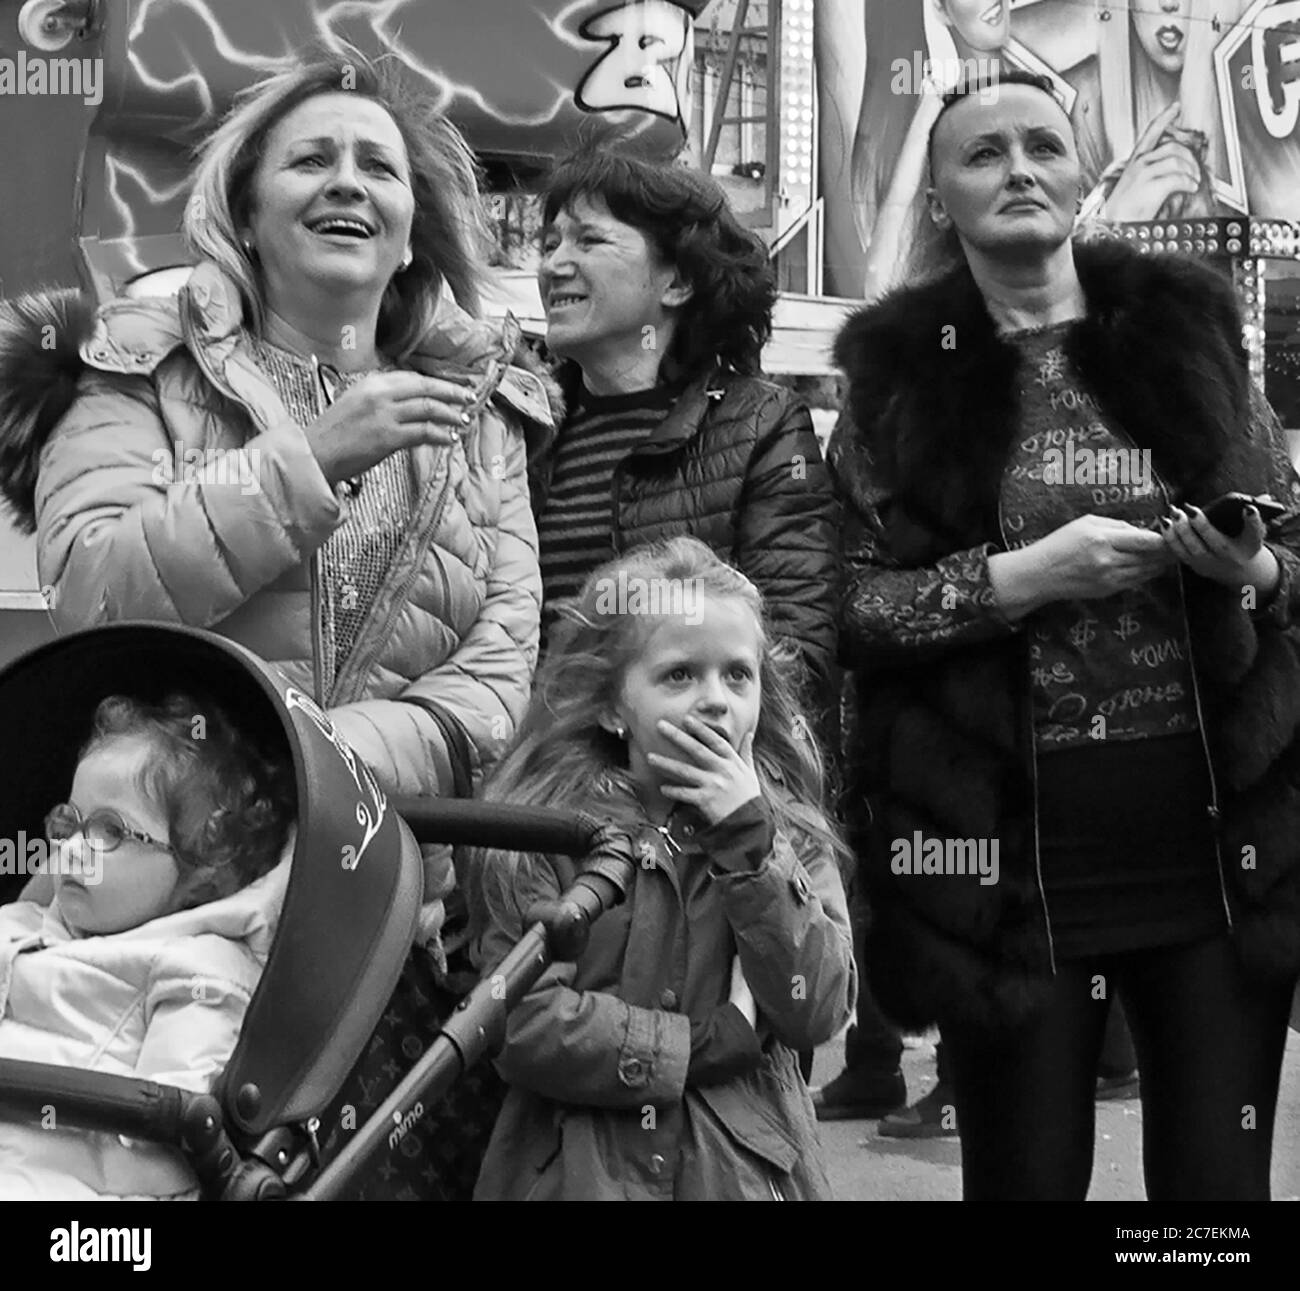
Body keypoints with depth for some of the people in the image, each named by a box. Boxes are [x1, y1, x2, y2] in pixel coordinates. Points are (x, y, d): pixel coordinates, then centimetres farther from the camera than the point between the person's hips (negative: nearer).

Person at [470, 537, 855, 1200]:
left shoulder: (790, 831, 9)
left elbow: (816, 1013, -2)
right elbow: (524, 1028, -9)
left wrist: (749, 843, -9)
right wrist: (717, 1044, -5)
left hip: (748, 1167, 2)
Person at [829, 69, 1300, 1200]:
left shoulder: (1186, 329, 9)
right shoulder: (901, 374, 4)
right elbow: (846, 603, -2)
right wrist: (1019, 577, -14)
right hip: (1009, 847, -1)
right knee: (1025, 1172, 7)